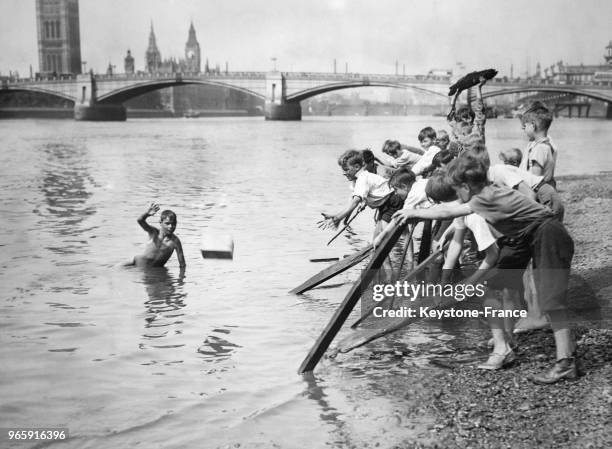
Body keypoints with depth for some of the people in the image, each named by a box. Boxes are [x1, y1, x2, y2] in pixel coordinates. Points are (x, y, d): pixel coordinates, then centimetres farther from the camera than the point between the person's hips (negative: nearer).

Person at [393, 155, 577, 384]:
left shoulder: (487, 198, -19)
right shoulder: (490, 192, 8)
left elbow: (446, 213, -13)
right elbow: (451, 210, 19)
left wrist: (413, 213, -3)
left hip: (550, 238, -10)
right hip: (540, 239, 10)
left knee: (552, 298, -14)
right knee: (547, 297, 12)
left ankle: (565, 364, -16)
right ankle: (567, 347, 18)